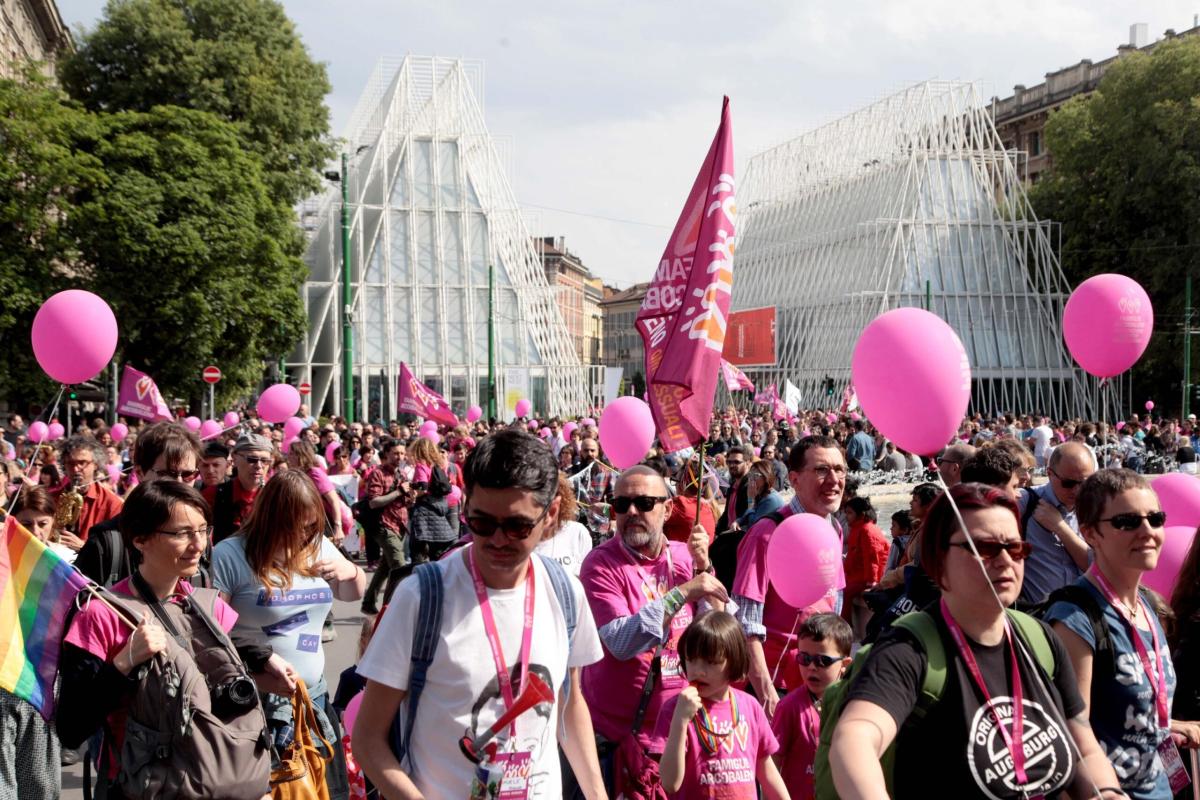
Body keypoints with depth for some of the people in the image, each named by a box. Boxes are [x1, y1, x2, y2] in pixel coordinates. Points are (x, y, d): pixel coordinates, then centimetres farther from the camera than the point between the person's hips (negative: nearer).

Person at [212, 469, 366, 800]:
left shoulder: (319, 547, 6)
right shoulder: (230, 555, -14)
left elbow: (353, 593, 20)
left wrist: (351, 571, -2)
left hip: (314, 698, 6)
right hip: (256, 704, -6)